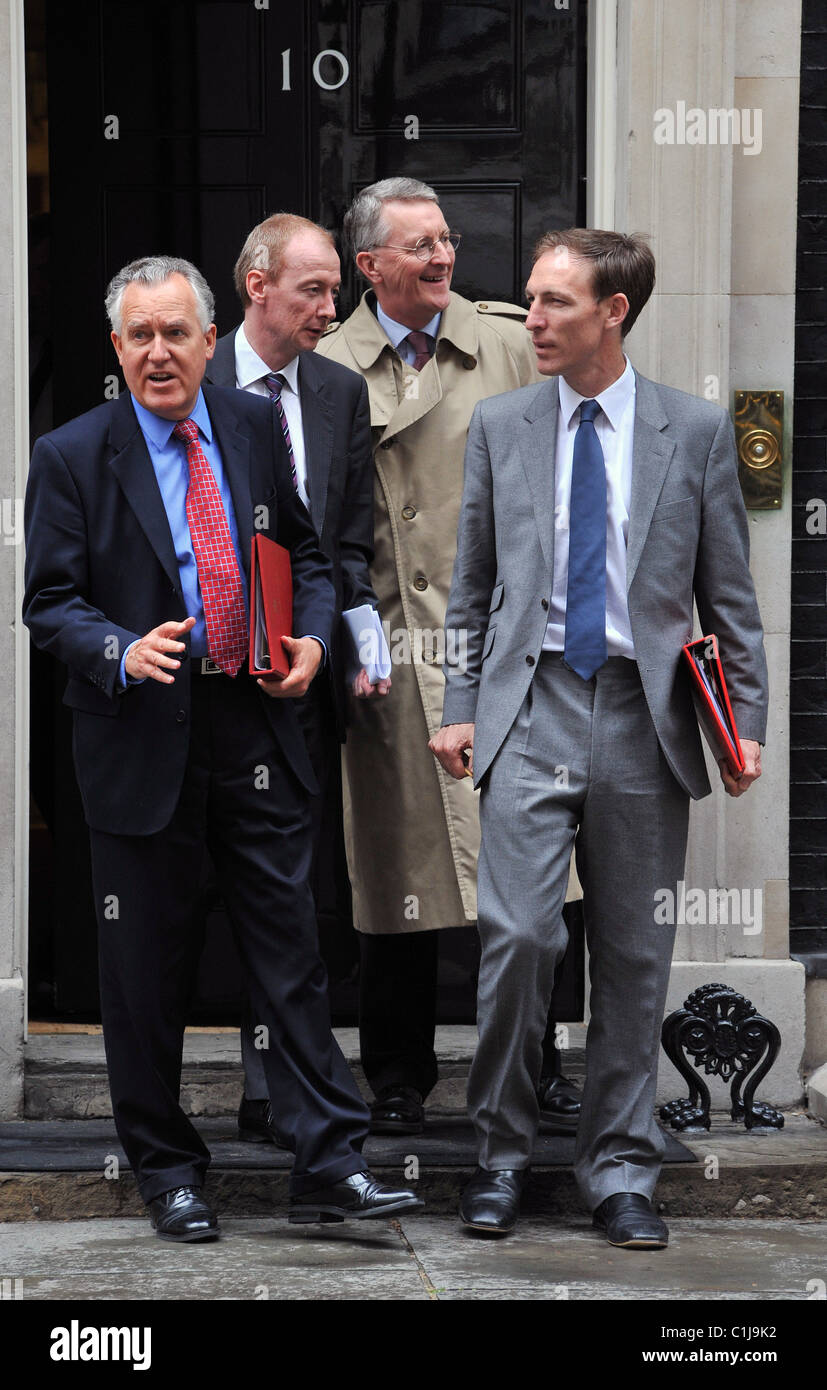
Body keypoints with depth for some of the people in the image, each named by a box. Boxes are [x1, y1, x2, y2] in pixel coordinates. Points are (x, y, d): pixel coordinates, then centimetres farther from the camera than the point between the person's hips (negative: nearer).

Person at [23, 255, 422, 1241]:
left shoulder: (256, 431, 8)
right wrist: (124, 652, -23)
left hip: (256, 735, 2)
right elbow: (50, 604, -4)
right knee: (146, 973, 6)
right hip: (139, 742, -2)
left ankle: (329, 1164, 6)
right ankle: (167, 1174, 19)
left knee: (290, 954, 2)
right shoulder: (71, 457, -3)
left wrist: (312, 634, -2)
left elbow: (303, 554, 18)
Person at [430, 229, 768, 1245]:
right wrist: (460, 706, 5)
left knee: (634, 957, 4)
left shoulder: (697, 431, 4)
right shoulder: (500, 426, 8)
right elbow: (472, 586, 13)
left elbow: (729, 592, 6)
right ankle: (500, 1154, 5)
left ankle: (620, 1171, 14)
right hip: (530, 711, 0)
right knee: (518, 938, -10)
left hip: (645, 717, 0)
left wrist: (747, 721, 0)